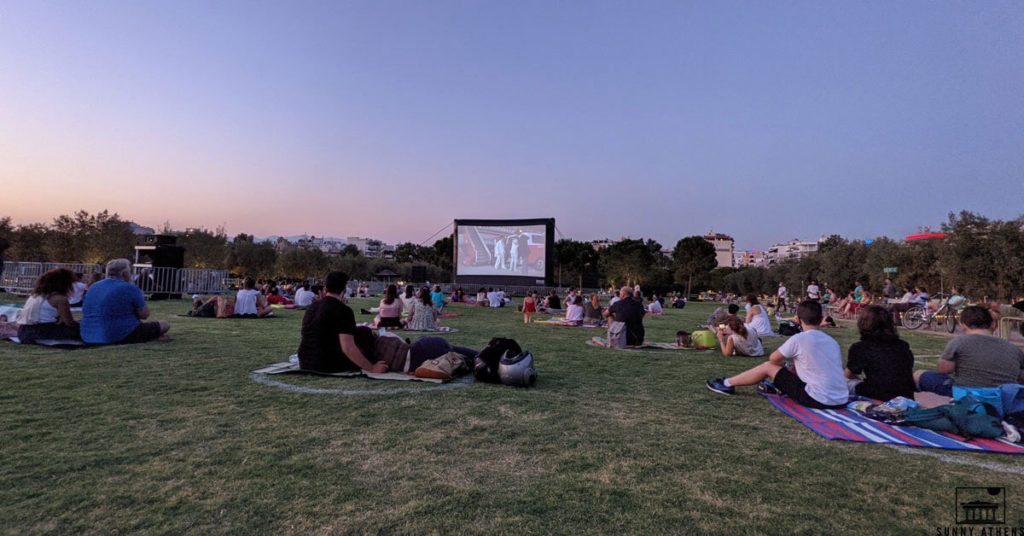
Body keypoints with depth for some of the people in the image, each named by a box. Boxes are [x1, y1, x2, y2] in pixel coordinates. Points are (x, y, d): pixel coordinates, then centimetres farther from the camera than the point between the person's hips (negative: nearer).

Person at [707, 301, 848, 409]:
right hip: (841, 401, 6)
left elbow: (773, 359, -1)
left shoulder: (799, 339, -11)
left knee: (768, 367, 7)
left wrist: (785, 365, 23)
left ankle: (727, 384, 20)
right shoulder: (832, 341, 9)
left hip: (819, 400, -6)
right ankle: (778, 388, 49)